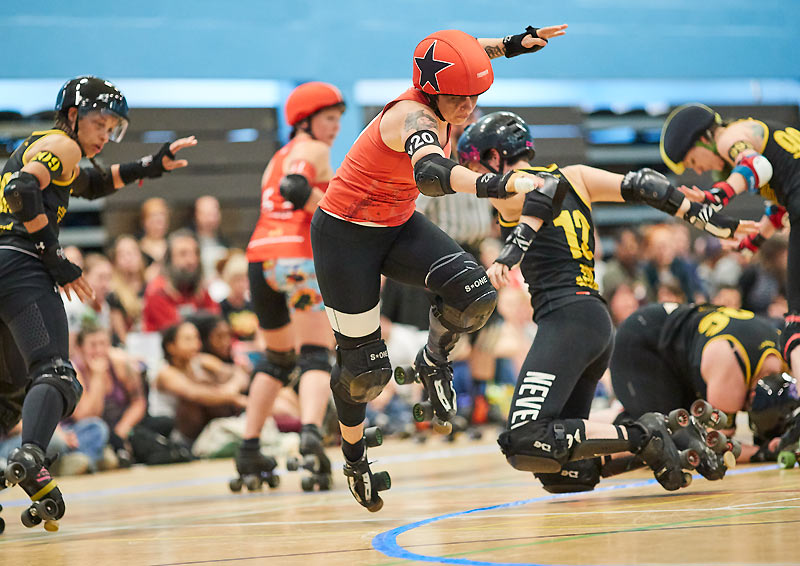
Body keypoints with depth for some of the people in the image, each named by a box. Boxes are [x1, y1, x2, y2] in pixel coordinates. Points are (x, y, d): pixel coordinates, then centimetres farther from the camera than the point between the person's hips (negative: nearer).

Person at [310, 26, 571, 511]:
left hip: (399, 226, 7)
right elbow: (431, 175, -57)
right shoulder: (415, 118, -33)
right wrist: (500, 185, -70)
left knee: (475, 292, -21)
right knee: (365, 367, 2)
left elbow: (470, 53, 15)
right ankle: (355, 457, 31)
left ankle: (434, 361, 8)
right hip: (346, 235, -7)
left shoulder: (436, 101, -10)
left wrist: (512, 45, 1)